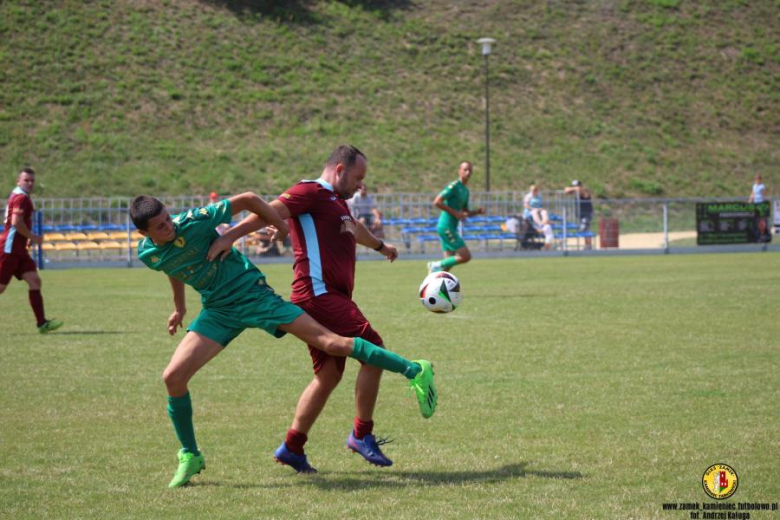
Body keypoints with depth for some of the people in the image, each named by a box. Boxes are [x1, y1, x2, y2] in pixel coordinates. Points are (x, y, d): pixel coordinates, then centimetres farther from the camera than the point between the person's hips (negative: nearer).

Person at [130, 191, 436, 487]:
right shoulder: (147, 254, -3)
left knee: (330, 342, -13)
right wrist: (179, 308, 34)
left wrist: (279, 224, -4)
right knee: (173, 377, -10)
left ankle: (415, 371, -8)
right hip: (217, 311, 5)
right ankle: (190, 457, 10)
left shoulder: (193, 222, -22)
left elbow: (247, 200, -13)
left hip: (251, 293, -5)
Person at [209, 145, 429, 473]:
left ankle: (292, 448, 14)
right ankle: (361, 435, -5)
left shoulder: (337, 201, 25)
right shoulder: (311, 192, -6)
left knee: (329, 375, 9)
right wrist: (230, 237, -31)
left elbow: (354, 228, 46)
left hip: (331, 296, 11)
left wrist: (380, 245, 64)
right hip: (319, 292, -11)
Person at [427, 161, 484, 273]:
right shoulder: (454, 186, -11)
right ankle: (437, 265, -3)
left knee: (449, 262, 7)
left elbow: (465, 212, 26)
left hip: (451, 228, 9)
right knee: (466, 256, -12)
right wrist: (455, 213, -18)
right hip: (446, 227, -9)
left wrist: (478, 212, 6)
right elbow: (437, 202, -19)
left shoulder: (465, 190, 17)